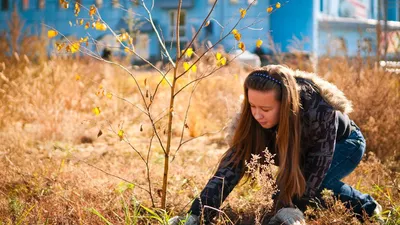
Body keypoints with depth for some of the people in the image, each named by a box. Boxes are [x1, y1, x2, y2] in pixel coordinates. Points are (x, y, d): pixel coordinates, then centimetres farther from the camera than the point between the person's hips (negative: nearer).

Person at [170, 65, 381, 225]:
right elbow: (231, 166, -34)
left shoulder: (319, 112, -42)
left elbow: (314, 171, -36)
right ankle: (366, 208, 7)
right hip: (305, 148, 6)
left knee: (309, 181, -32)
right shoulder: (252, 119, -30)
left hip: (344, 144, -5)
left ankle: (364, 208, -5)